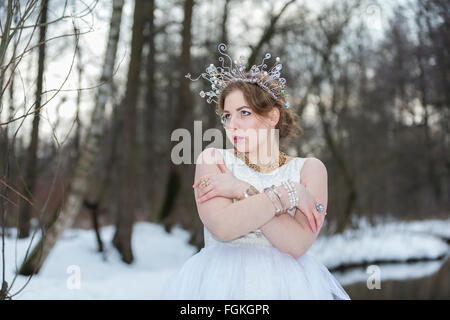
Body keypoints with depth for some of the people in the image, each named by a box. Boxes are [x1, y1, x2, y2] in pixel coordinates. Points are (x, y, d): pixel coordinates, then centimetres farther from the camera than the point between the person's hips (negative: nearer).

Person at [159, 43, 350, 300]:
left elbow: (297, 243, -8)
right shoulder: (213, 160, 6)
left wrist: (242, 190, -8)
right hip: (220, 282, 0)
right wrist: (289, 193, -8)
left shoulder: (309, 169, 6)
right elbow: (222, 226, -11)